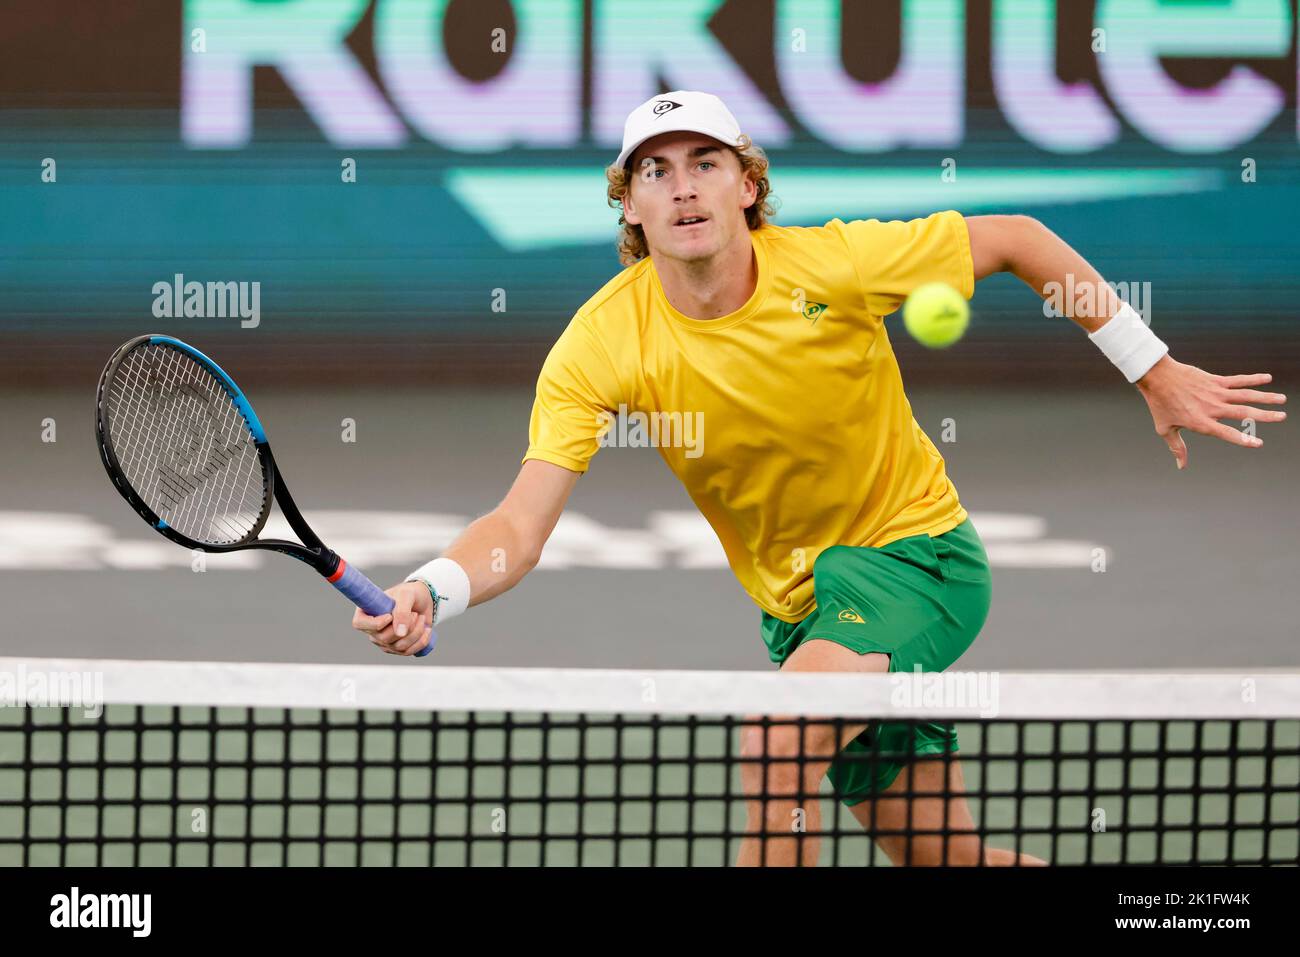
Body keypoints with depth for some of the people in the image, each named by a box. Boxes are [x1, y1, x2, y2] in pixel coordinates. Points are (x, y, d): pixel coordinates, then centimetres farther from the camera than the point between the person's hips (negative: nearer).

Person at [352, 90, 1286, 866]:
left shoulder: (835, 264, -21)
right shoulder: (600, 348, -17)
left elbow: (1016, 239, -6)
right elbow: (519, 527, -22)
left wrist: (1155, 371, -1)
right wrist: (431, 594, -44)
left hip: (918, 547, -4)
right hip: (799, 602, 4)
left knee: (779, 736, -30)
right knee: (937, 850, 7)